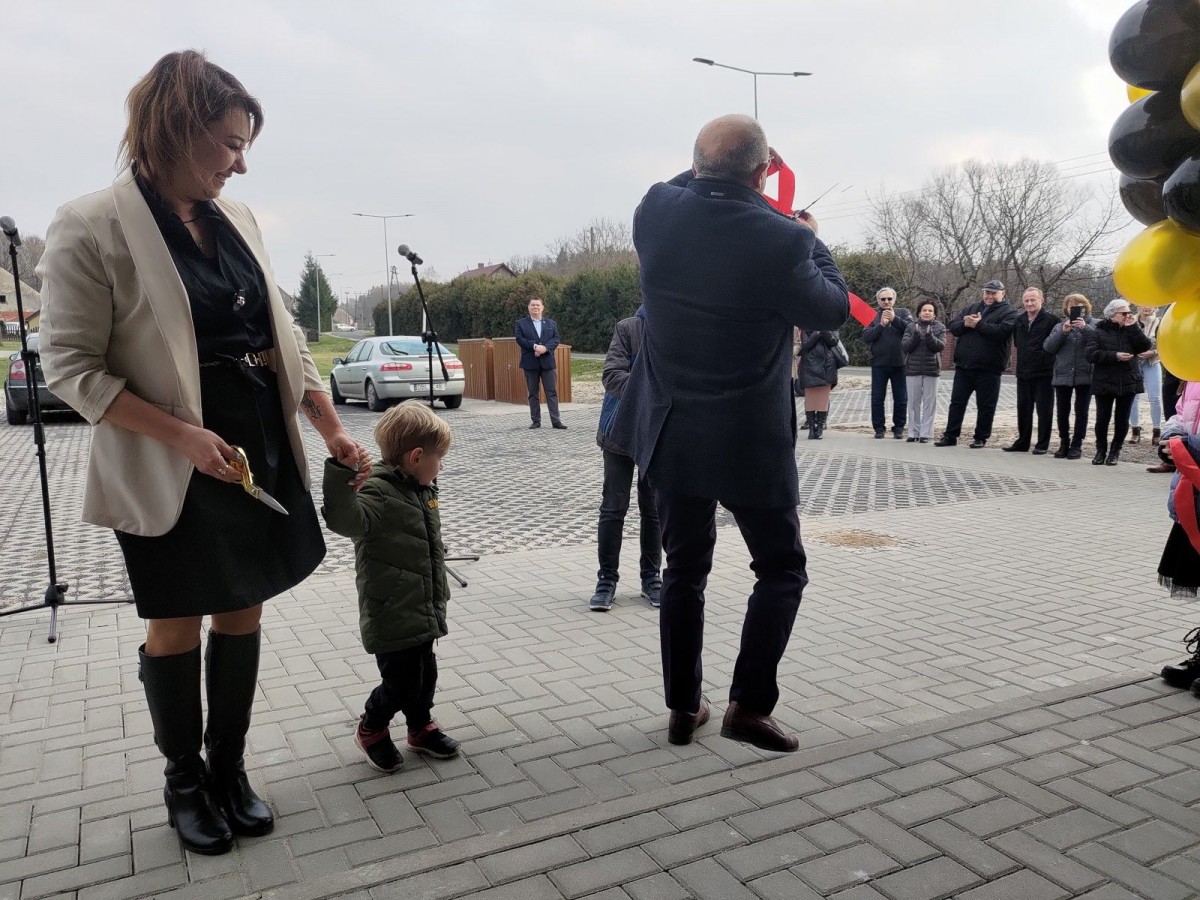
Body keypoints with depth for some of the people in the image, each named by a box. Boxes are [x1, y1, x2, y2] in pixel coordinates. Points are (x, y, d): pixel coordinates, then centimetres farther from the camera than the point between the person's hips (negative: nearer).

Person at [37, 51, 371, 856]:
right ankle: (185, 782, 32)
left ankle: (230, 770, 32)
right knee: (175, 626, 11)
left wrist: (333, 428, 3)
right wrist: (186, 435, -21)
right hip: (172, 471, -5)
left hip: (262, 453, 5)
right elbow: (72, 367, -12)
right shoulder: (92, 227, -12)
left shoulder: (237, 219, 6)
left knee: (243, 615, 13)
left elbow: (284, 336, 10)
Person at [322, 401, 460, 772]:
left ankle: (421, 727, 41)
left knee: (425, 673, 18)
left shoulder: (422, 489, 8)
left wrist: (438, 597, 26)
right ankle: (371, 728, 30)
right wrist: (342, 473, -54)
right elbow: (343, 518, -42)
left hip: (422, 612, 8)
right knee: (402, 681, 2)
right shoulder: (378, 493, -21)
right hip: (391, 616, -8)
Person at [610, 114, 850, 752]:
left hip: (671, 433, 5)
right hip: (750, 440, -4)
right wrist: (811, 239, 12)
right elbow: (833, 310, -1)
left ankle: (683, 707, 25)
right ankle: (749, 704, 9)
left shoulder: (656, 211, -7)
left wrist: (716, 169, 22)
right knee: (781, 570, 15)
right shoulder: (779, 239, -19)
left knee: (684, 569, 17)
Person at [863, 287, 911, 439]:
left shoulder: (903, 313, 7)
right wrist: (881, 325, -17)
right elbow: (866, 336, -6)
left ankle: (899, 428, 14)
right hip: (879, 364, 0)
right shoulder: (873, 316, 6)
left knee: (901, 398, 4)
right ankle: (879, 427, 11)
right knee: (877, 398, 2)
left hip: (899, 363, 0)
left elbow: (910, 328, -11)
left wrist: (894, 319, -20)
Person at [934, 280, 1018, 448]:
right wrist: (964, 323, -12)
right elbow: (953, 327, 9)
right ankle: (950, 436, 13)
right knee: (957, 402, 7)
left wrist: (979, 324, -14)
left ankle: (981, 438, 14)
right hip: (963, 366, 4)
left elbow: (1002, 331, -17)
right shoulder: (970, 308, 17)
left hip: (988, 369, -4)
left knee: (985, 406, 4)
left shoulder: (1008, 312, 1)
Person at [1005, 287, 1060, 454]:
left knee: (1044, 410, 1)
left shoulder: (1051, 319, -8)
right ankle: (1022, 442, 21)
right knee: (1023, 409, 11)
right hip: (1023, 372, 6)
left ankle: (1042, 445, 7)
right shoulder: (1019, 320, 11)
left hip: (1044, 373, -6)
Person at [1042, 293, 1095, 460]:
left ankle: (1076, 445, 10)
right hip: (1063, 375, 2)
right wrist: (1063, 332, -11)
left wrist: (1085, 328, -21)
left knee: (1081, 412, 2)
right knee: (1062, 412, 6)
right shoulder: (1060, 326, 12)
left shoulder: (1092, 325, 6)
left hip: (1084, 375, -2)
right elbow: (1048, 346, -1)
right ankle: (1064, 443, 19)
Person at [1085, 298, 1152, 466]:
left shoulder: (1131, 331, 10)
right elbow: (1091, 355, -12)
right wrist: (1115, 356, -21)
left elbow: (1145, 346, -6)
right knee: (1102, 418, 1)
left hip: (1128, 382, 3)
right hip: (1104, 383, -3)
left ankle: (1115, 451, 17)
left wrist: (1132, 327, -9)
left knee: (1122, 419, 5)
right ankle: (1101, 450, 16)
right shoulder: (1098, 332, -1)